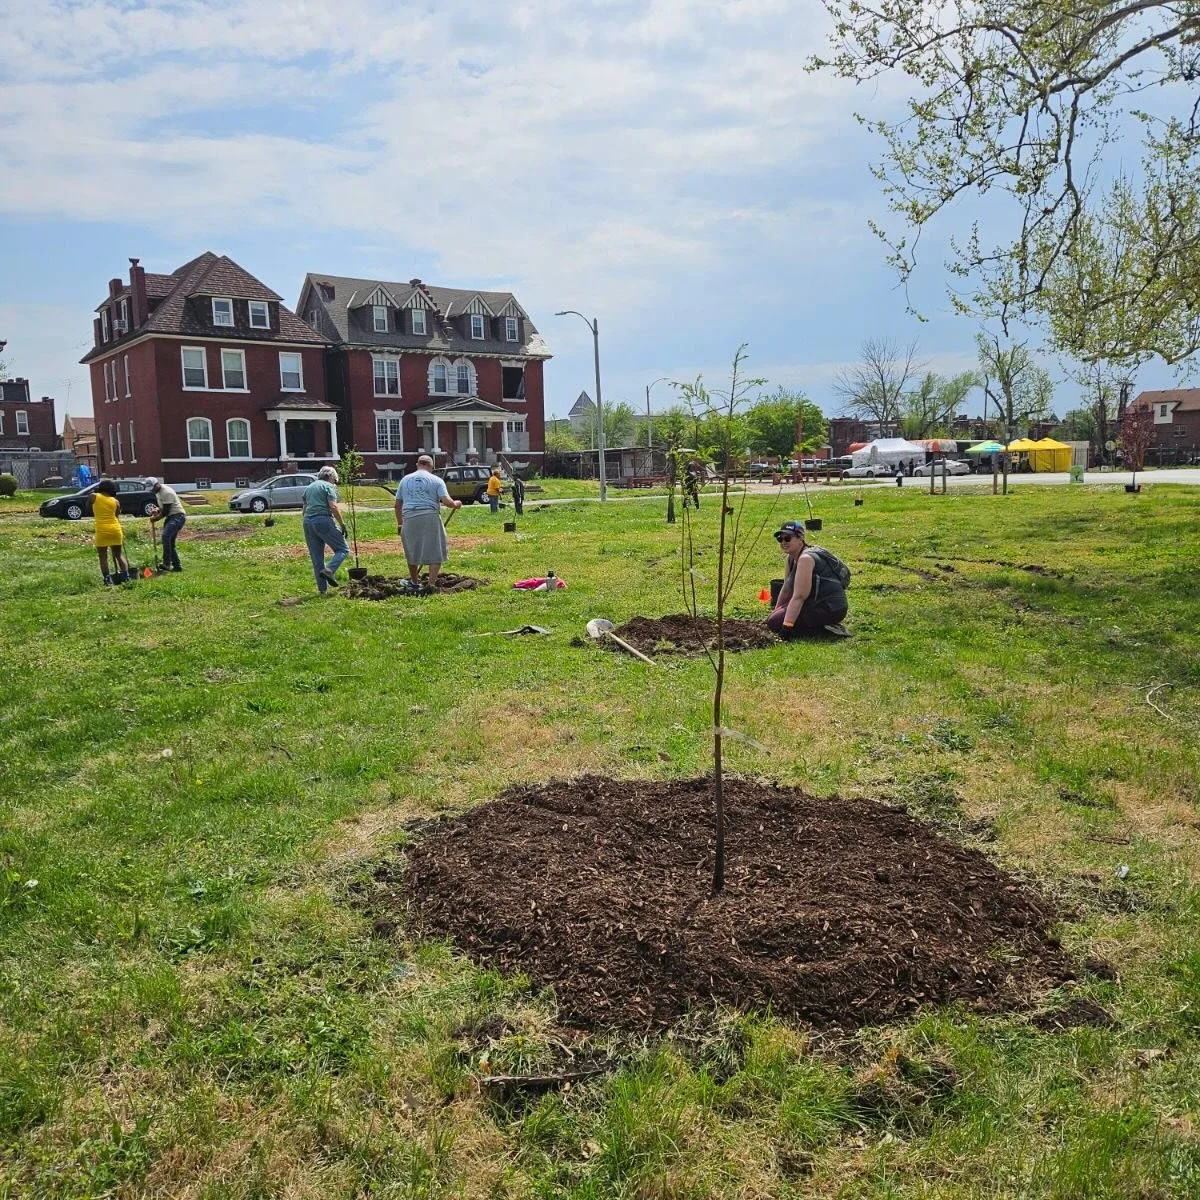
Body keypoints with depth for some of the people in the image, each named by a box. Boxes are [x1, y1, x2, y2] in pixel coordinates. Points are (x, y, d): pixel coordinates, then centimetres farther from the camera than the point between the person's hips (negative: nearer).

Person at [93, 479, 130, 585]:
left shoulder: (94, 497, -1)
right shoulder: (116, 501, 5)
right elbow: (117, 513, 11)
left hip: (102, 530, -2)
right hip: (115, 529, 2)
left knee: (103, 557, 4)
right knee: (119, 555, 14)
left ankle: (108, 580, -2)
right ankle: (126, 577, 9)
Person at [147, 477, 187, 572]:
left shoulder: (166, 492, -18)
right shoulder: (158, 492, 14)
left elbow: (166, 511, -18)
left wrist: (156, 518, -5)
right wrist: (157, 511, 5)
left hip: (178, 516, -11)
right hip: (170, 517, 11)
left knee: (166, 536, -27)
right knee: (170, 542, 9)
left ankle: (166, 564, -29)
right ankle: (176, 566, 16)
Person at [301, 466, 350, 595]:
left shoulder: (308, 487, 23)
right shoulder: (328, 486, 1)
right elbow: (333, 507, -12)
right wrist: (343, 524, -9)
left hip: (307, 522, 7)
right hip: (323, 520, -7)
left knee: (316, 558, 10)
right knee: (343, 549, 1)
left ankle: (323, 588, 11)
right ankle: (329, 570, -21)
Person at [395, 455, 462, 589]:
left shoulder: (405, 480, 13)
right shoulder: (436, 480, 3)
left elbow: (397, 505, 15)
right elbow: (447, 502, -8)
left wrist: (399, 523, 24)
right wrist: (456, 504, 13)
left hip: (409, 519, 3)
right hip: (430, 518, -3)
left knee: (412, 551, 19)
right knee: (436, 552, 7)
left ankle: (414, 581, 31)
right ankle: (432, 583, -3)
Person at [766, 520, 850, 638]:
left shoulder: (806, 558, -20)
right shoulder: (792, 558, 10)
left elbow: (799, 597, -25)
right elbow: (786, 589, 20)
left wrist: (786, 626, -28)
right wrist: (776, 612, 23)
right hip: (817, 602, 10)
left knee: (774, 622, -14)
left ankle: (822, 628, -10)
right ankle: (822, 624, 11)